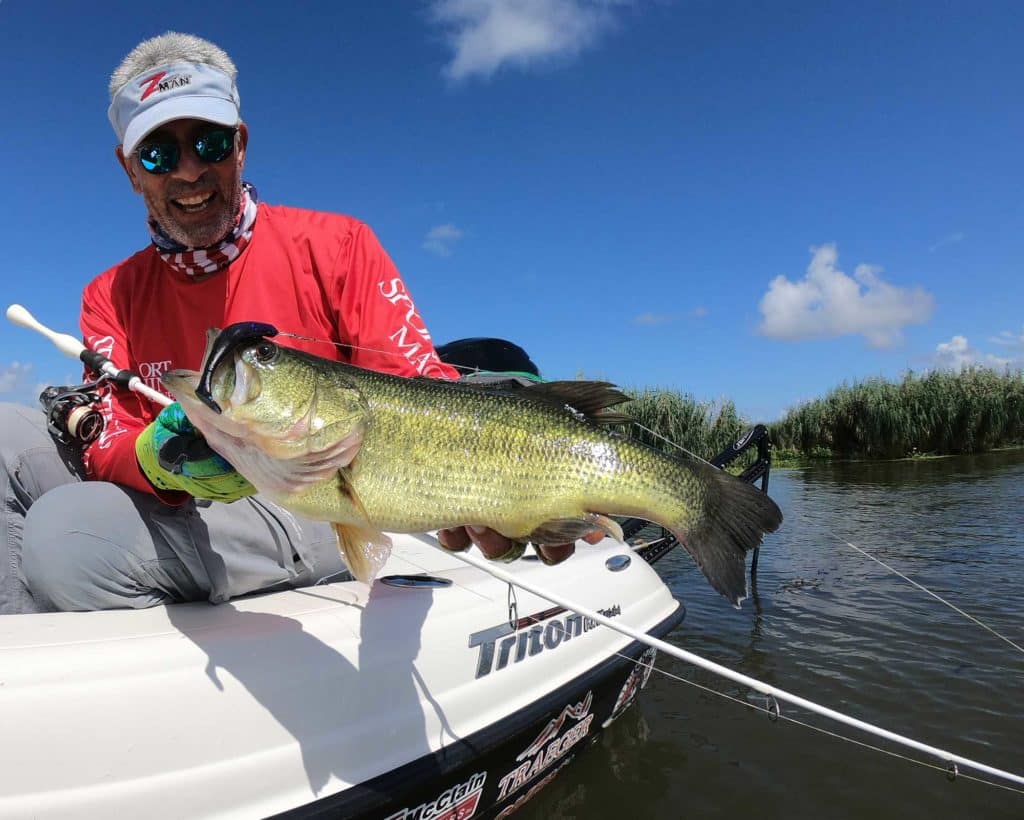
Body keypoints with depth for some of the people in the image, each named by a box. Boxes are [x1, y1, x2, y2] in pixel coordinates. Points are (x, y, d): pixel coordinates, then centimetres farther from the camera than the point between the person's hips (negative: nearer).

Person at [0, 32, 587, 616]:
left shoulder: (337, 246, -6)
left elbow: (419, 387, -13)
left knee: (67, 538, -26)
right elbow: (109, 445, -3)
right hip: (174, 510, 5)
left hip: (313, 513, -4)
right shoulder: (112, 297, 6)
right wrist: (158, 460, -28)